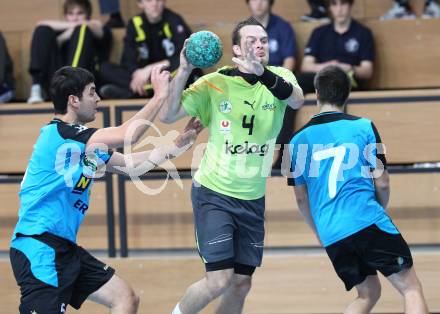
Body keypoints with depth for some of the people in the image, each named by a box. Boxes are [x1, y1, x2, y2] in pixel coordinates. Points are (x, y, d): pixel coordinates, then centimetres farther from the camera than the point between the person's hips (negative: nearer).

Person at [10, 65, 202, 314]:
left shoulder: (83, 144, 15)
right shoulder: (59, 133, -14)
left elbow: (131, 166, 22)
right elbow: (126, 136, -21)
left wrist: (179, 144, 17)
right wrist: (160, 95, -10)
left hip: (65, 248, 10)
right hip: (38, 248, -10)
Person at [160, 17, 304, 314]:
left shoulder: (279, 78, -3)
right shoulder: (216, 83, -9)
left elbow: (297, 100, -26)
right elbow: (168, 115, -15)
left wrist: (263, 74, -45)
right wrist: (184, 71, -28)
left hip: (253, 200, 4)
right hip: (214, 195, -4)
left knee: (241, 284, 8)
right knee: (220, 280, -14)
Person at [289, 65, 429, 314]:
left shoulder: (299, 140, 10)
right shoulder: (364, 127, 2)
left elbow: (301, 198, 17)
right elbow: (382, 183, 4)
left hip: (330, 235, 4)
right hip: (368, 222, -4)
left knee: (368, 294, 19)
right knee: (411, 289, 1)